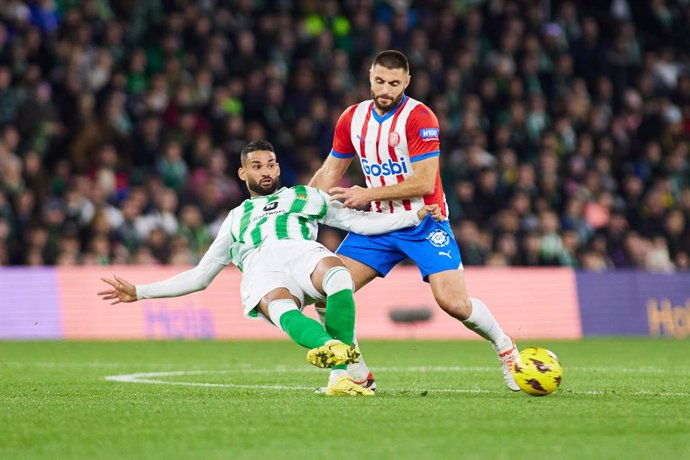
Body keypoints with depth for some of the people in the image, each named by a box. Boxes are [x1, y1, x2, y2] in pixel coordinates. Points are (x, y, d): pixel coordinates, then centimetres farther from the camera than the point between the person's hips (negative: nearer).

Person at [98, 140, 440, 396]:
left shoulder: (305, 196, 36)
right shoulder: (236, 219, 39)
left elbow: (360, 222, 27)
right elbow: (199, 276, 39)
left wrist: (416, 215, 14)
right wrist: (139, 292, 32)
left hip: (303, 251, 0)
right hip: (259, 267, 0)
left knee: (338, 273, -40)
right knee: (281, 308, -40)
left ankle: (340, 378, -41)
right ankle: (336, 349, -70)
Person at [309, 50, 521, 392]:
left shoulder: (419, 118, -15)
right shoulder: (353, 118, 3)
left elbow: (424, 183, -21)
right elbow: (330, 173, 14)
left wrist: (369, 194, -18)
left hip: (424, 223, -5)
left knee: (453, 302, -19)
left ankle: (505, 348, 11)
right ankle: (359, 376, 4)